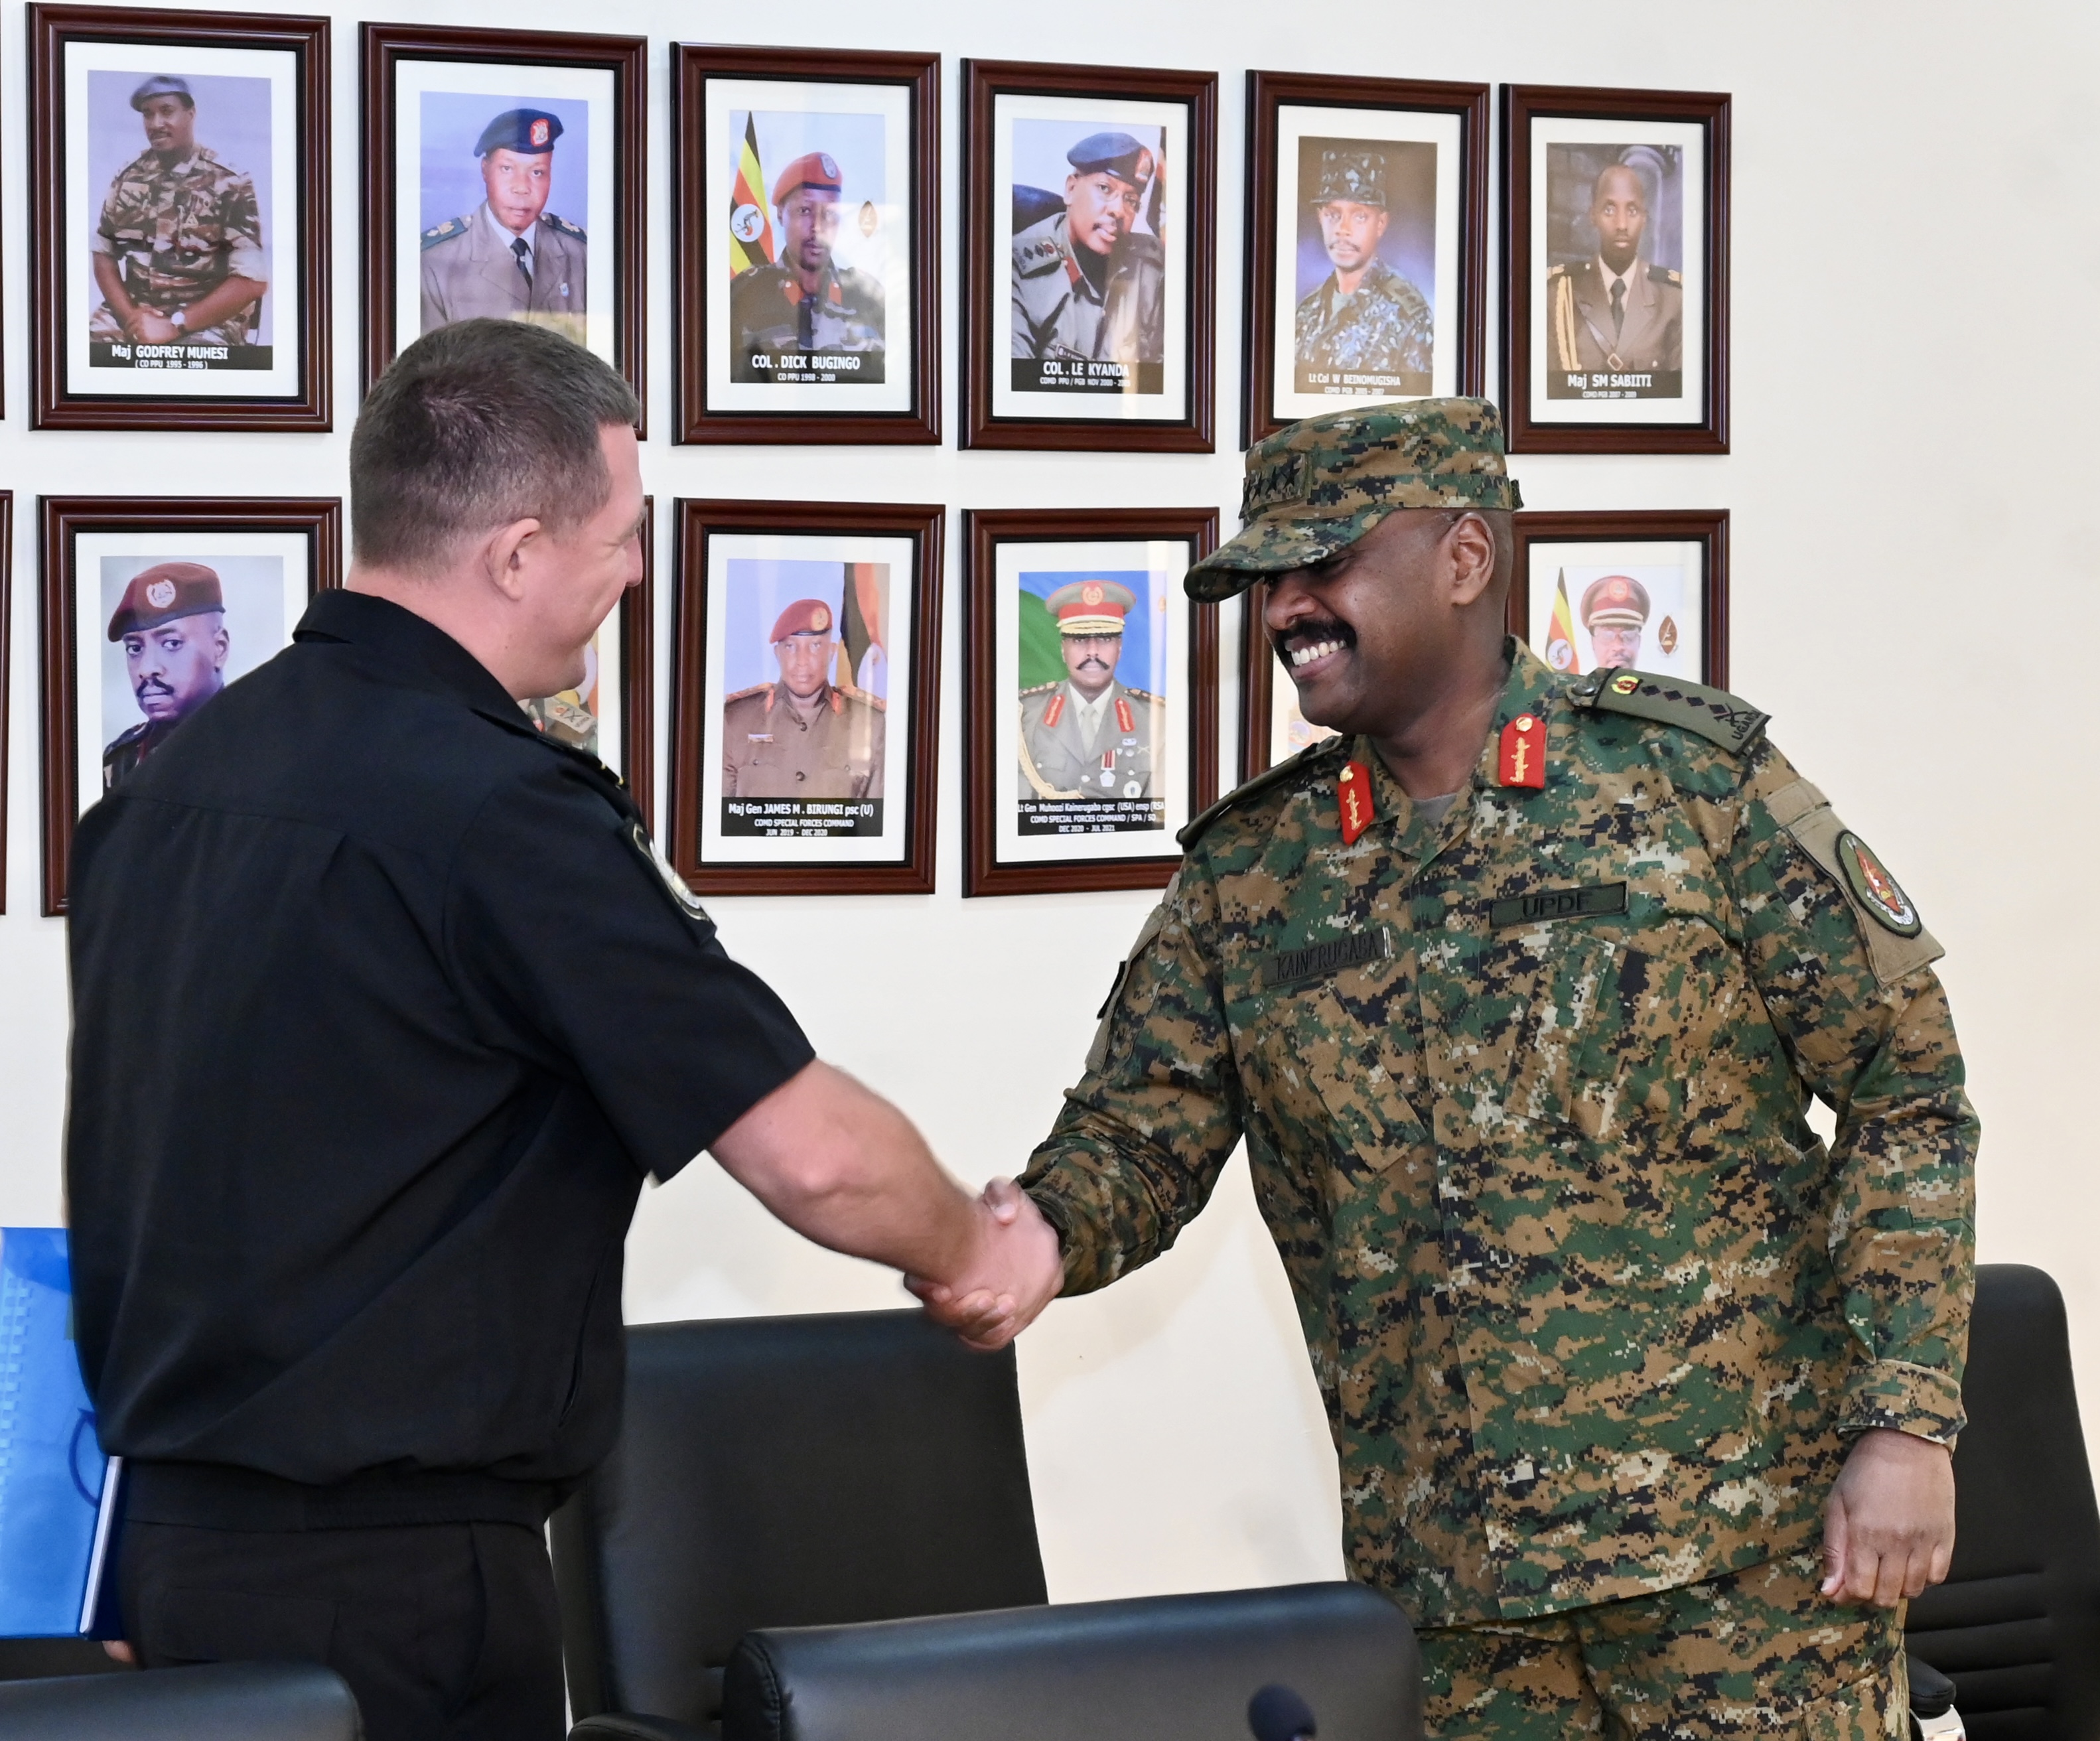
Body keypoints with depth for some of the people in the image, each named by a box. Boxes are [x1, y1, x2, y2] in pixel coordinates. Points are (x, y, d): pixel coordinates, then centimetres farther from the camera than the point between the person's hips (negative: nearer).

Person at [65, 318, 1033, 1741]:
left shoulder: (178, 772, 6)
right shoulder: (502, 816, -18)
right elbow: (815, 1154, -16)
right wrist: (968, 1251, 3)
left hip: (167, 1520, 8)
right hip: (391, 1571, -8)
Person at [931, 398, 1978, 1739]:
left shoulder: (1694, 777, -3)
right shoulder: (1249, 873, 7)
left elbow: (1904, 1089, -2)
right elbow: (1137, 1136, 8)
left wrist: (1908, 1425, -9)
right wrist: (1042, 1230, -17)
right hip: (1445, 1579, 3)